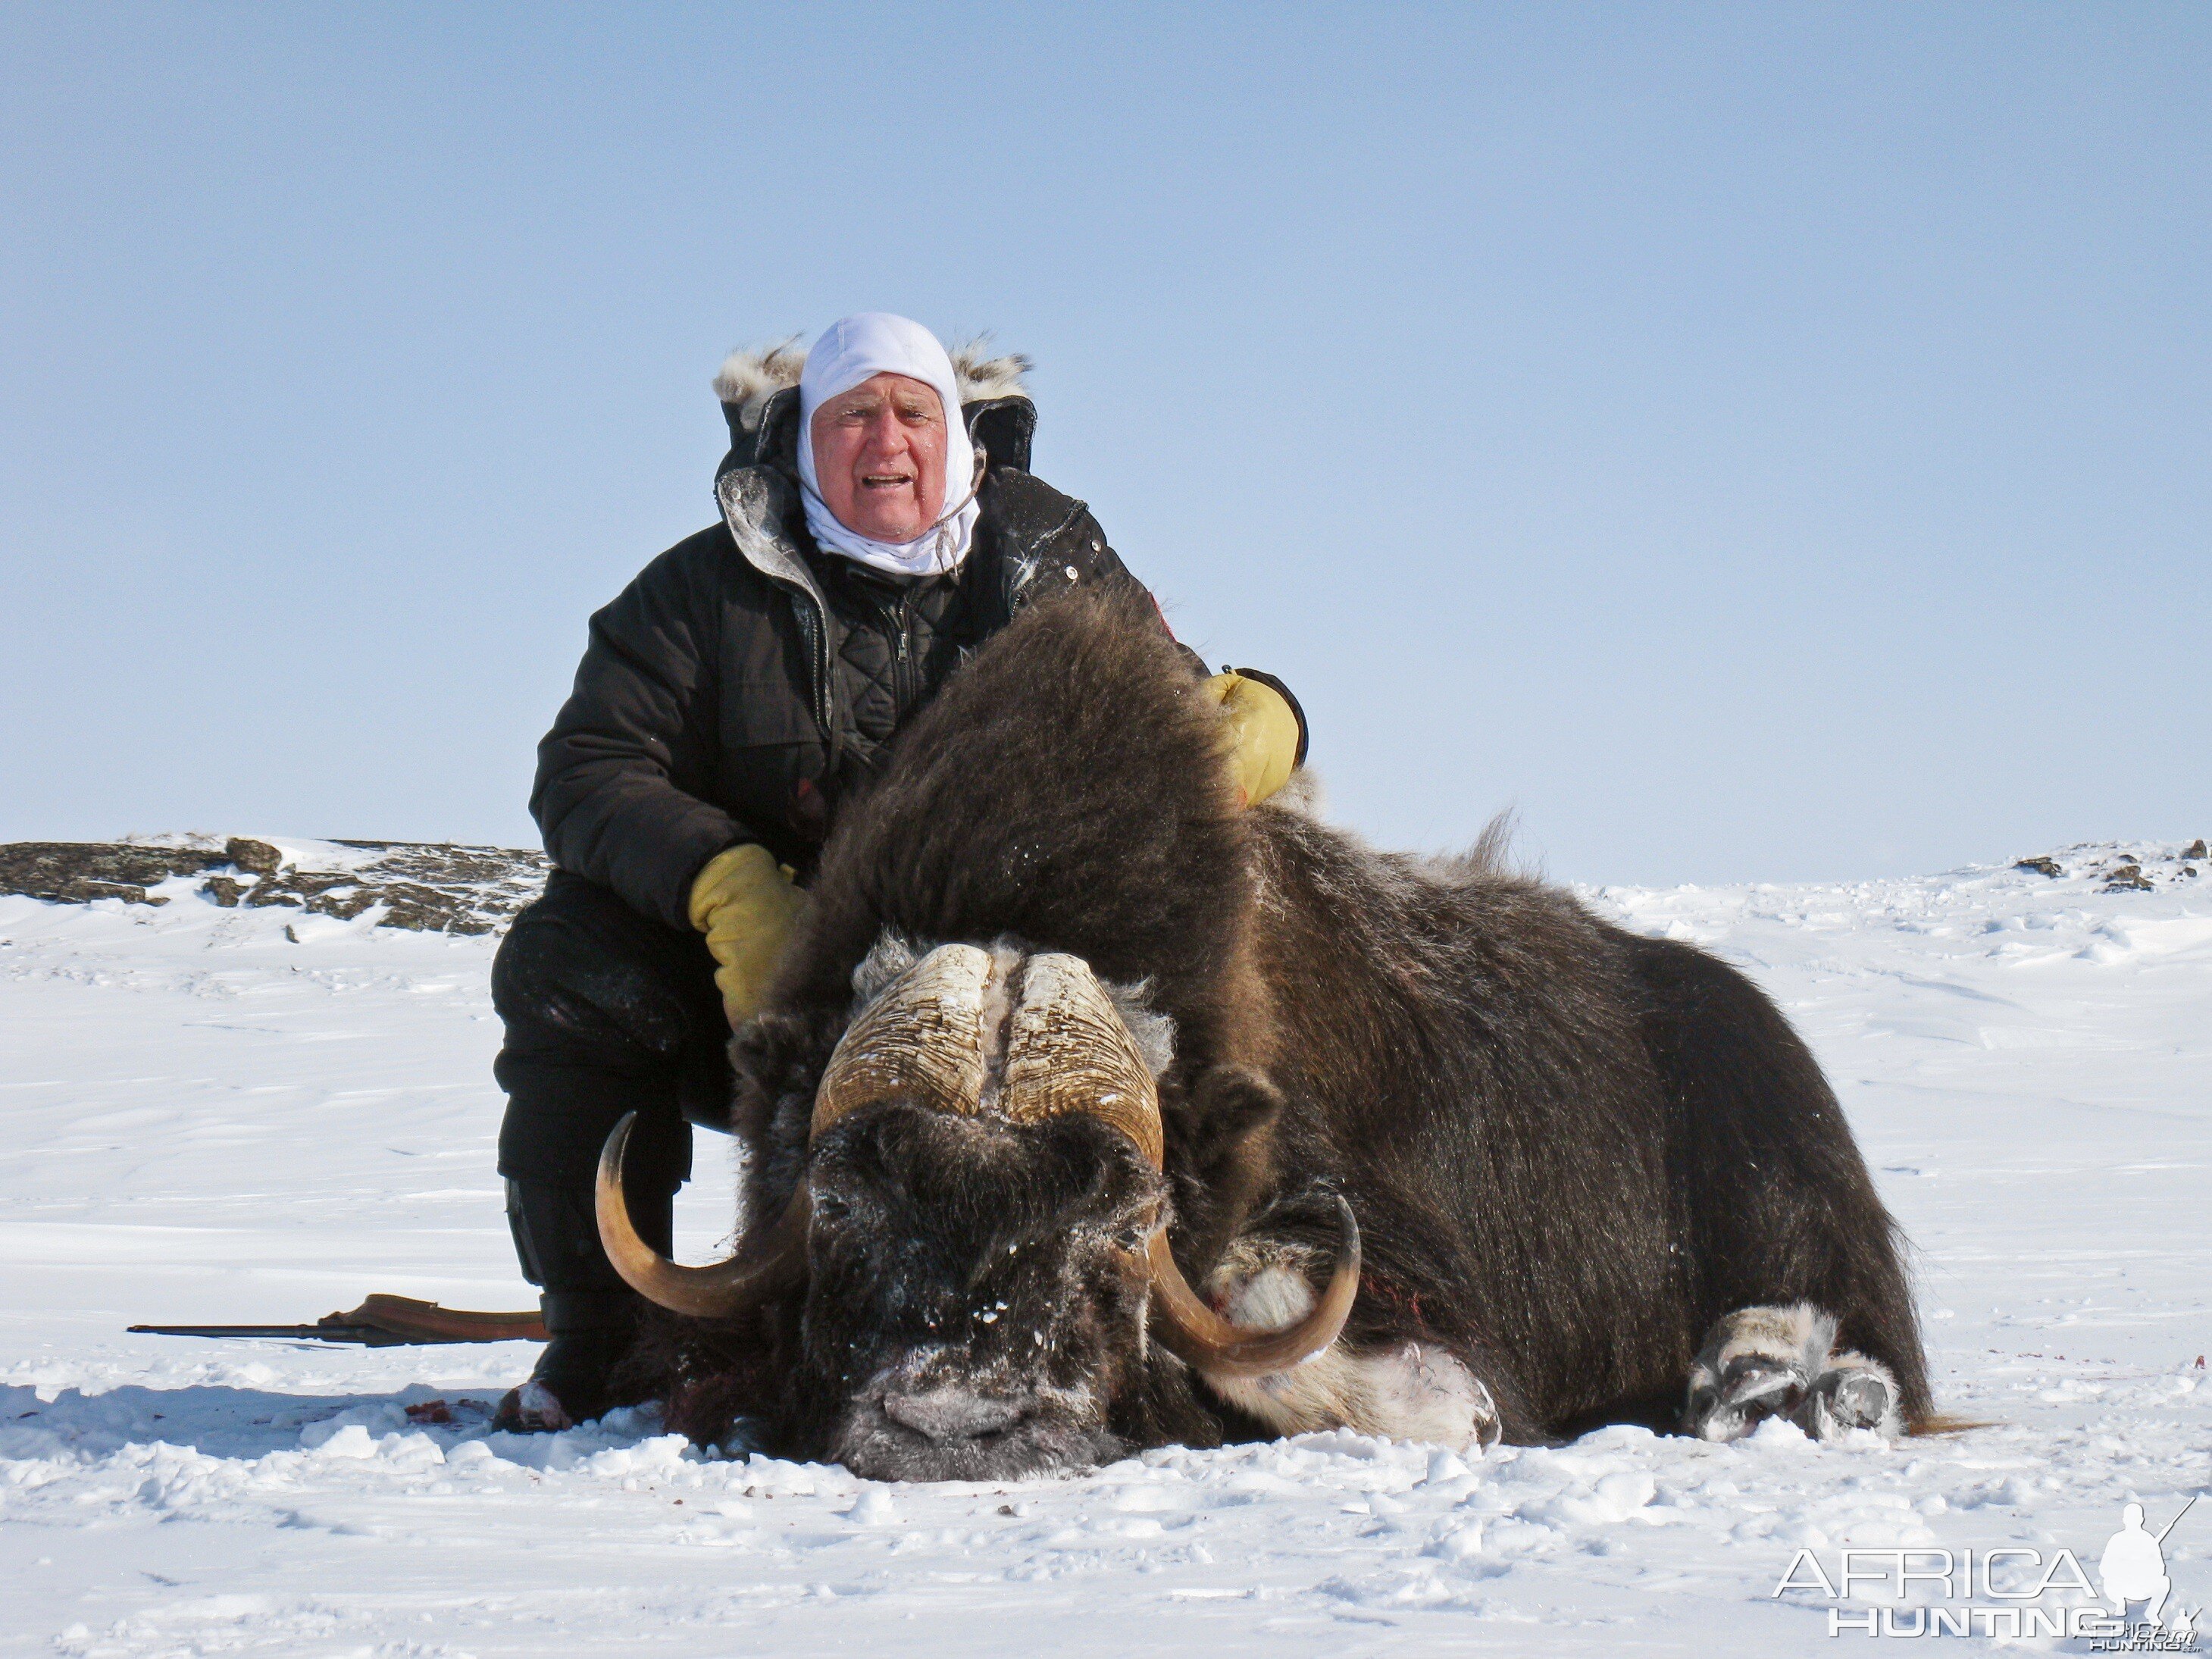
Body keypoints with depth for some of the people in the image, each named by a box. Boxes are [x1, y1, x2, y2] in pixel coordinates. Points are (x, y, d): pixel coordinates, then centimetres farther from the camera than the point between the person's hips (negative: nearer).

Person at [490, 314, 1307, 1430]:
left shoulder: (1049, 562, 4)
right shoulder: (709, 589, -3)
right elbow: (583, 774, -12)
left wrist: (1255, 714, -17)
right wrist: (724, 881, -32)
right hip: (757, 981, -1)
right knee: (566, 959, -25)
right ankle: (593, 1337, -11)